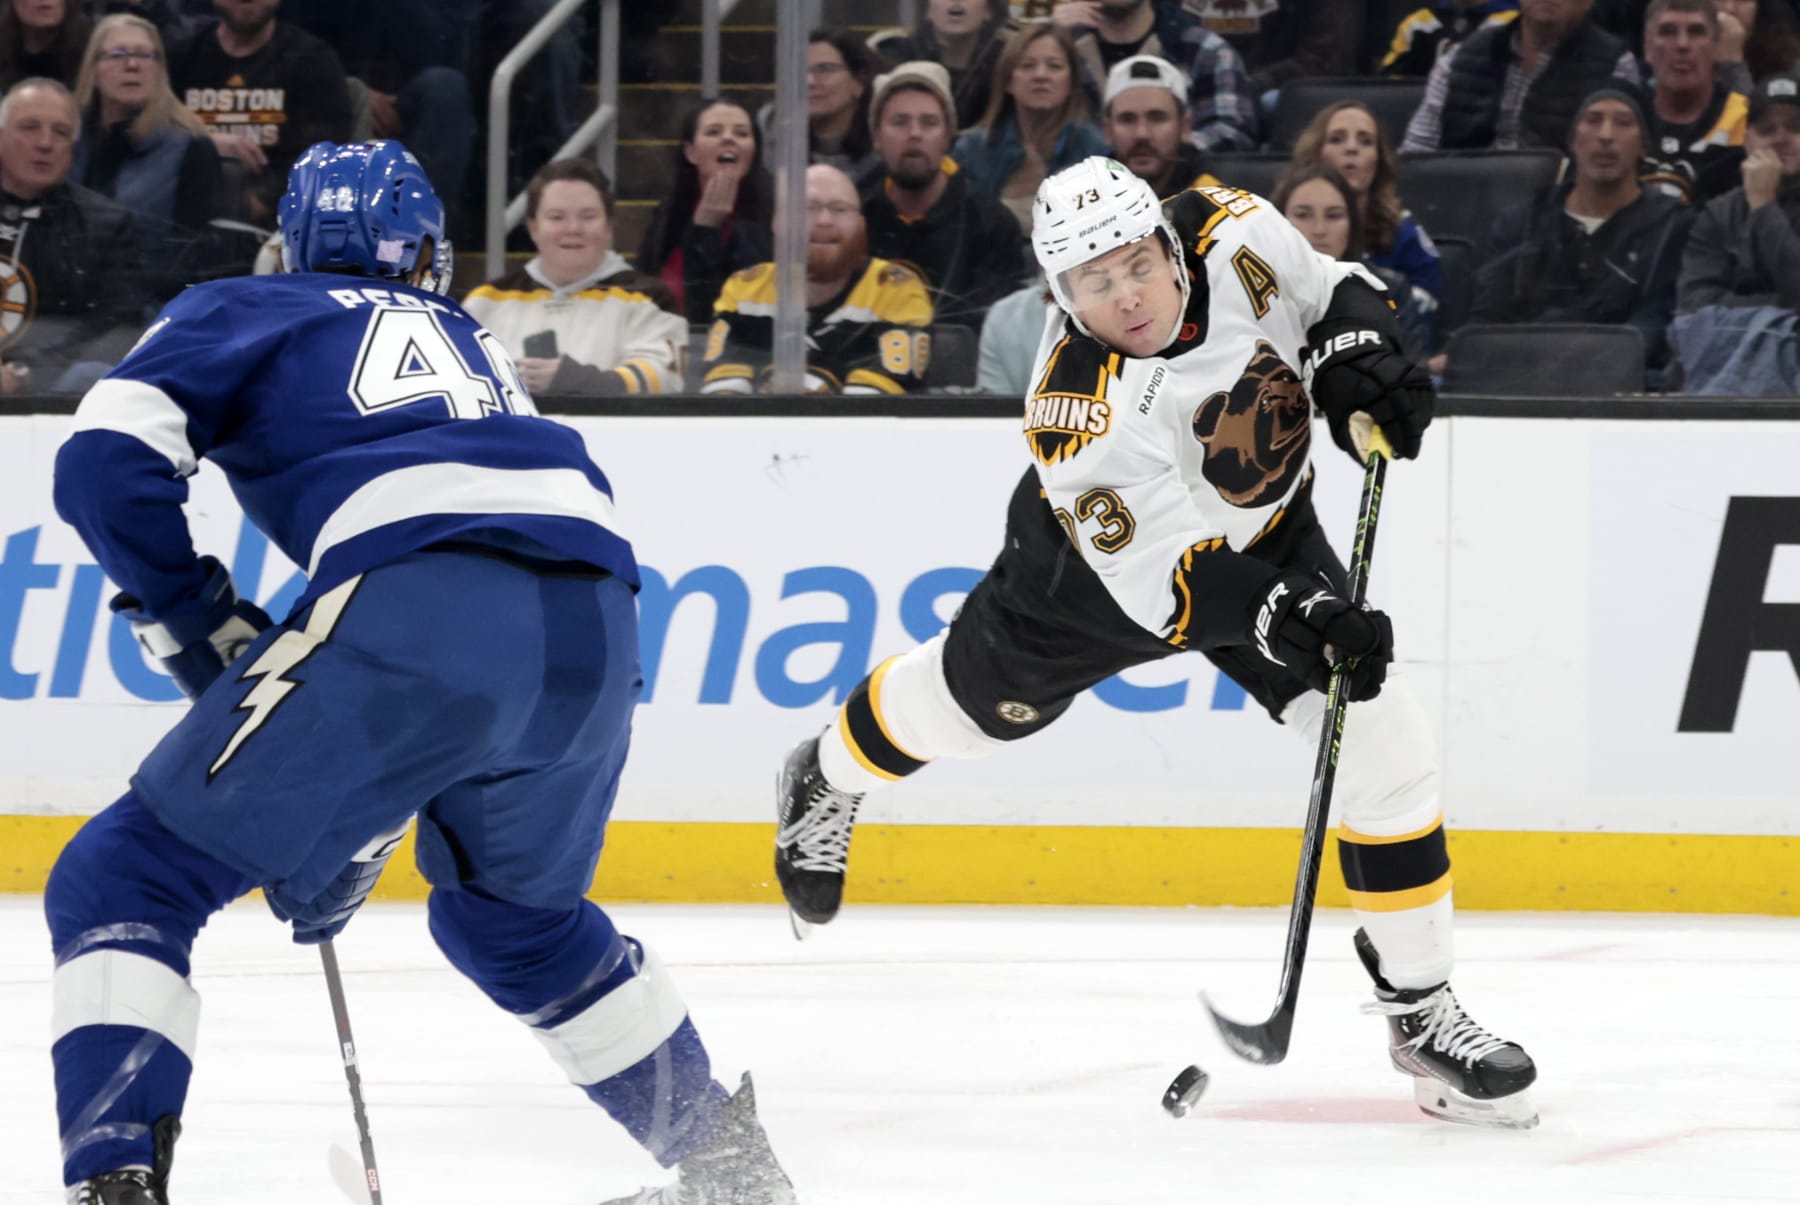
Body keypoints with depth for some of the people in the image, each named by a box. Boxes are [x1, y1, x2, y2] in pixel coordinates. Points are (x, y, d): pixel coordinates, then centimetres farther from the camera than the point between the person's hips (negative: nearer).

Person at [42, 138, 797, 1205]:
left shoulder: (241, 313, 23)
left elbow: (106, 461, 5)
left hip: (416, 612, -6)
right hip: (597, 635, 6)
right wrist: (353, 834, 36)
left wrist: (202, 627, 17)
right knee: (519, 914, 34)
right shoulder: (477, 345, 38)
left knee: (124, 884, 4)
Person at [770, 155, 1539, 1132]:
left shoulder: (1232, 236, -27)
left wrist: (1359, 363, -25)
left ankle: (1419, 1008, 1)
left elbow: (1333, 291, -5)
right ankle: (828, 780, 58)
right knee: (978, 695, 22)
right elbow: (1159, 586, -36)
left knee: (1384, 743, -11)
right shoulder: (1075, 414, -37)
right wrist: (1295, 622, -48)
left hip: (1265, 533, 3)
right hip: (1109, 547, -3)